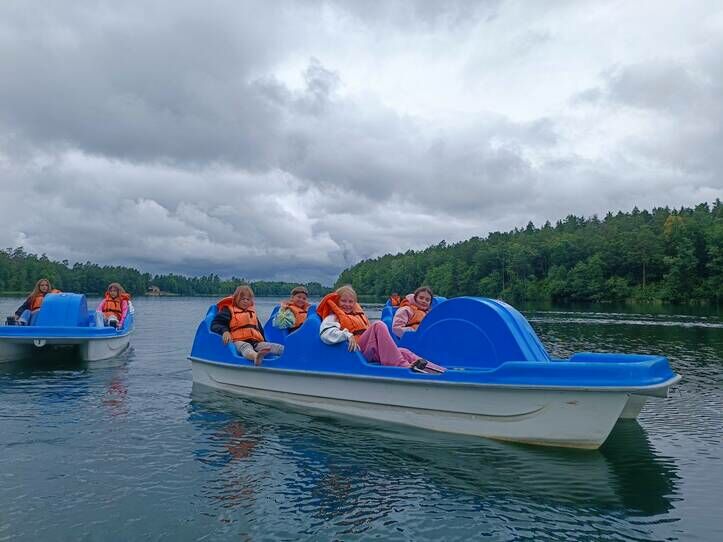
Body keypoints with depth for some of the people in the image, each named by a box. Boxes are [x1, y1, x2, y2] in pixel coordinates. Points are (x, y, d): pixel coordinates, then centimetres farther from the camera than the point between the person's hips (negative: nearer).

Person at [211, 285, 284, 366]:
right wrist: (224, 331, -20)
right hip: (239, 341, -6)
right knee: (245, 347, -42)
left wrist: (264, 340, 31)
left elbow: (259, 328, 39)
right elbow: (215, 325, 0)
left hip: (255, 341, 7)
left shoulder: (252, 312, 31)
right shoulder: (228, 311, 11)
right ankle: (256, 356, -74)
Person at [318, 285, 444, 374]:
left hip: (372, 351, 6)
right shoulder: (333, 317, 11)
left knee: (404, 352, -20)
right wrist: (347, 335, -25)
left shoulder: (359, 314, 33)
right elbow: (326, 334, -11)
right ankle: (403, 366, -40)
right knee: (378, 325, -28)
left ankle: (443, 372, -37)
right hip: (358, 350, -6)